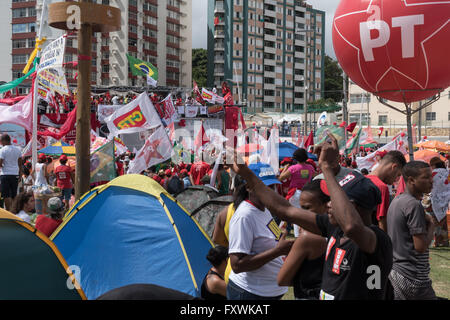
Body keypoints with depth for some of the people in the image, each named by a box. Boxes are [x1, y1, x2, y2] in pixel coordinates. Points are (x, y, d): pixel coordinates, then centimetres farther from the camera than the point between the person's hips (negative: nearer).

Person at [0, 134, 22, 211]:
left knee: (6, 195, -2)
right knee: (14, 195, 12)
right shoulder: (17, 150, 8)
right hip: (15, 174, 5)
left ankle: (8, 211, -6)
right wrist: (20, 174, 19)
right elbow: (20, 164, 12)